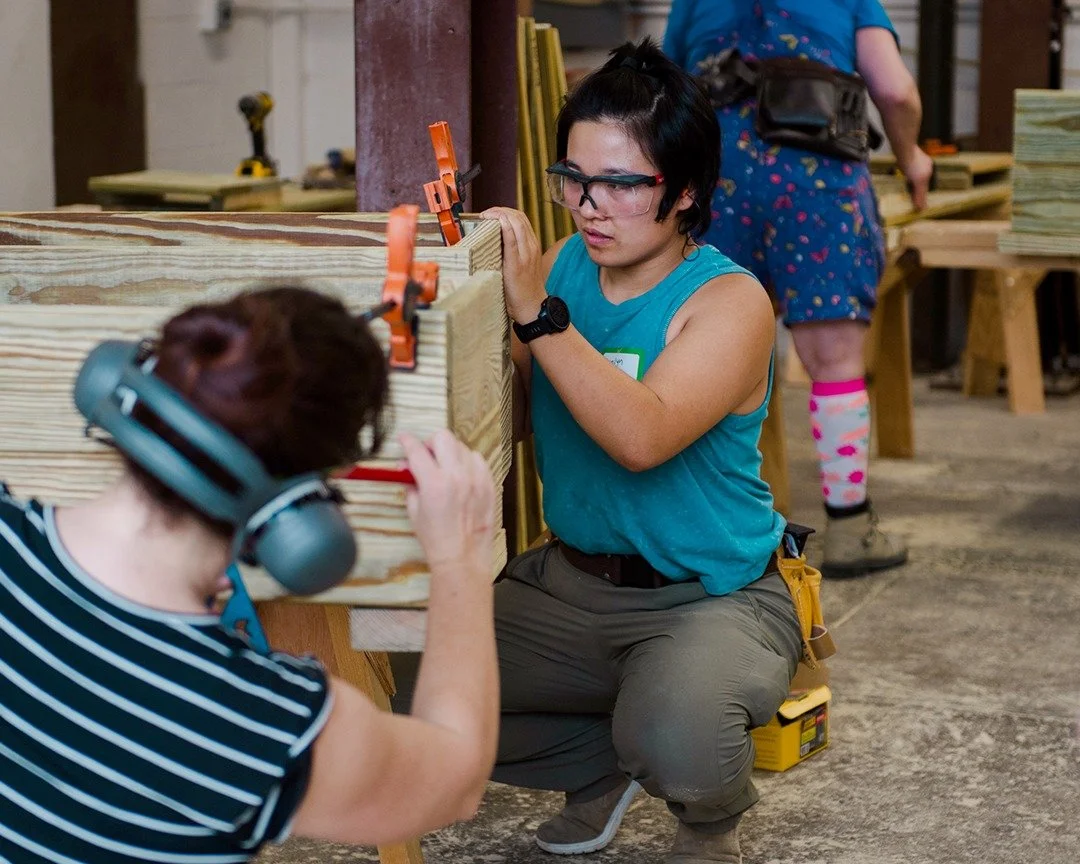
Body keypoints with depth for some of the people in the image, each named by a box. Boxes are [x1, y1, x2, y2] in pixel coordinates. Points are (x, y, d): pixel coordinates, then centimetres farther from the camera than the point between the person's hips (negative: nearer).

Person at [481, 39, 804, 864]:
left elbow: (641, 438, -32)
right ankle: (607, 761, 17)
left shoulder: (729, 301, -16)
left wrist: (534, 311, -33)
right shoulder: (563, 266, 2)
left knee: (673, 745, -34)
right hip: (568, 581, 6)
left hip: (711, 599, -6)